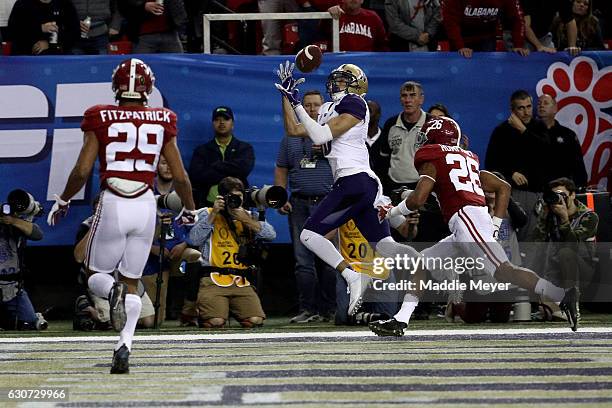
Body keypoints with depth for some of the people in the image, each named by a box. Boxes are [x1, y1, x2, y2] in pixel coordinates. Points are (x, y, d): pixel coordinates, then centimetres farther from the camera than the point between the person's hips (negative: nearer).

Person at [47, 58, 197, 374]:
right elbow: (180, 176, 5)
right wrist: (189, 210, 23)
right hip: (145, 206, 2)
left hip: (112, 205, -2)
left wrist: (62, 201, 13)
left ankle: (113, 292, -22)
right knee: (132, 282, 12)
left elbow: (82, 170, -4)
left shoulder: (101, 119, -2)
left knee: (96, 275, 15)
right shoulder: (162, 122, 4)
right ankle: (124, 347, -8)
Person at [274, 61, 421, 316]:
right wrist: (286, 94, 26)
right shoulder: (329, 110, 22)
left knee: (309, 234, -7)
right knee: (384, 245, 1)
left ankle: (352, 277, -18)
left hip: (353, 181, -9)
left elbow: (320, 136, -11)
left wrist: (296, 104, -7)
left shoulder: (354, 105, -3)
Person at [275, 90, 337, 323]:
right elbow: (281, 170, 17)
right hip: (299, 204, 3)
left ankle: (329, 310, 4)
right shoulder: (291, 138, 17)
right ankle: (308, 310, -1)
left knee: (328, 260, -2)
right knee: (303, 260, -2)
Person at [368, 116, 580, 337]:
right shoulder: (466, 158, 28)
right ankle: (400, 320, 13)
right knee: (421, 264, 17)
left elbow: (417, 199, -6)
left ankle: (562, 296, -30)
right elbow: (503, 187, 24)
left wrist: (392, 211, 13)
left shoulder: (432, 159, 6)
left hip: (467, 219, -9)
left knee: (503, 271, -20)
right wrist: (495, 226, 21)